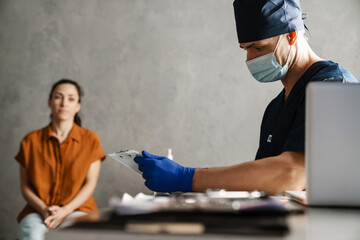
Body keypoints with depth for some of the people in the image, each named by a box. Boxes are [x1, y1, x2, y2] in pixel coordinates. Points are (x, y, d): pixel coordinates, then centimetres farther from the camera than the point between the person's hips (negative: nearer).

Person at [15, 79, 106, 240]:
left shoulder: (90, 140, 8)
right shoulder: (31, 141, 10)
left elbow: (90, 184, 2)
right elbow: (25, 186, 8)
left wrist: (64, 211, -13)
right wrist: (44, 210, -11)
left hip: (76, 209, 0)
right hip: (37, 211, 1)